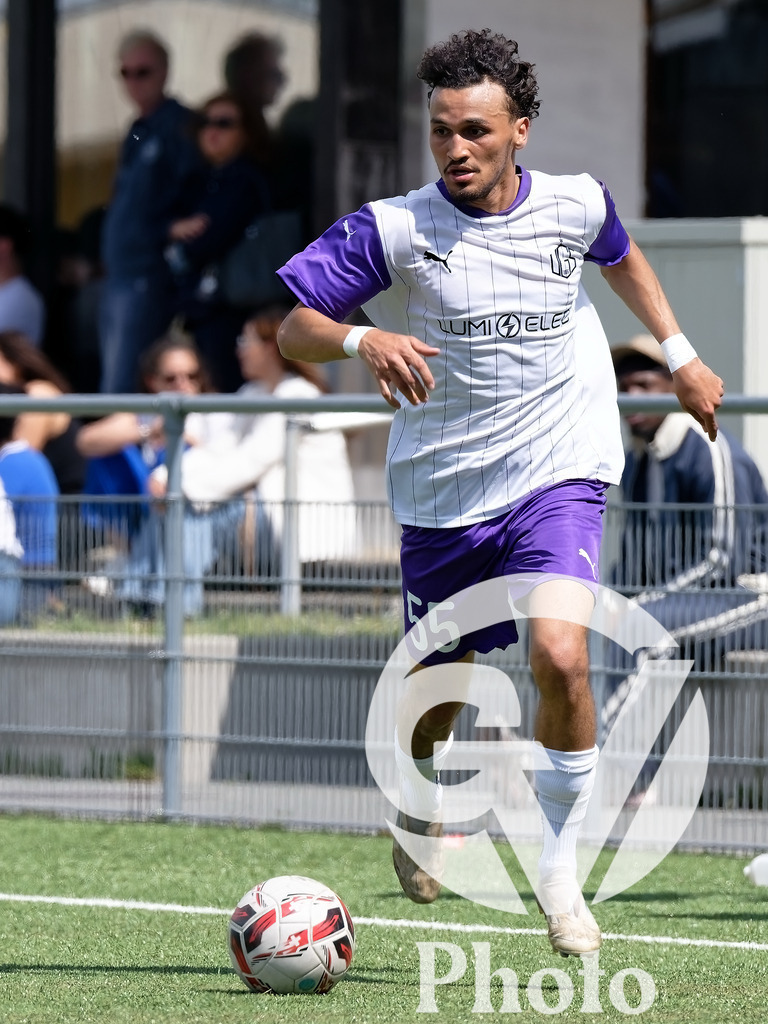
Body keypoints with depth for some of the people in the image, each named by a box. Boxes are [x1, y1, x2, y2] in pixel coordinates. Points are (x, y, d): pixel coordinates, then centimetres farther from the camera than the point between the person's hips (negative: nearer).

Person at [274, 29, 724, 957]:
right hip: (442, 491, 0)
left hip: (556, 473, 0)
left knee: (560, 658, -22)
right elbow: (292, 332, -13)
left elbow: (621, 259, 23)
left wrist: (680, 357, 22)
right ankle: (420, 816, 48)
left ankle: (558, 869, -4)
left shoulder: (573, 206, -2)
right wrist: (362, 339, -33)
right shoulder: (391, 230, -11)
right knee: (437, 690, 12)